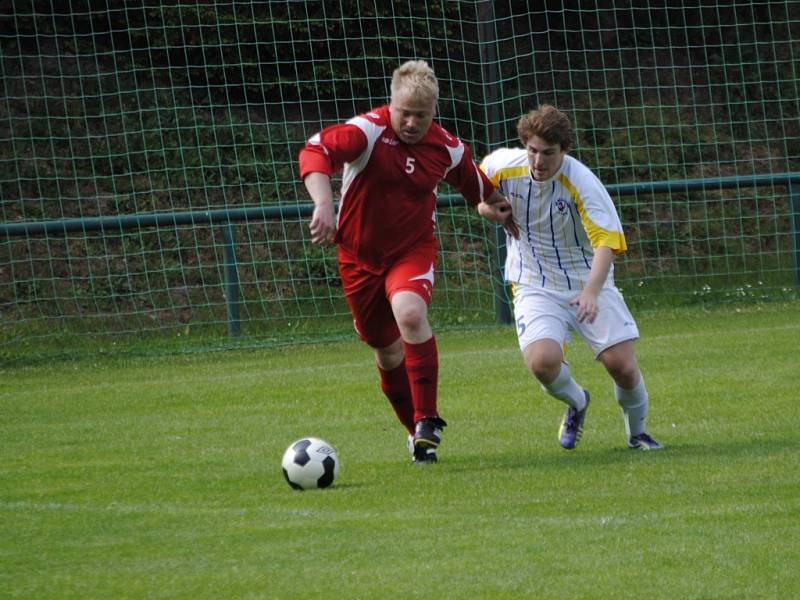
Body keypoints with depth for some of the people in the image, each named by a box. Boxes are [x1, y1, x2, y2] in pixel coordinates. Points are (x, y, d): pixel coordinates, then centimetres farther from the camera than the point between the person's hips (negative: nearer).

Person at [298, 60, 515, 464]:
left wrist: (493, 206, 28)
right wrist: (324, 204, -50)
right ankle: (416, 430, 35)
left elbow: (473, 181, 15)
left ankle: (427, 422, -22)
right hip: (360, 254, 0)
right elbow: (316, 151, -37)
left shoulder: (447, 148, -7)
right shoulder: (369, 131, -21)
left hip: (413, 249, 0)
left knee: (410, 314, -31)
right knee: (385, 348, 12)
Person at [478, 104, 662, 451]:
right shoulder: (503, 165, -9)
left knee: (622, 365, -10)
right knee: (543, 361, -25)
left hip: (587, 282, -1)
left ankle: (637, 432, 23)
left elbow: (608, 240, -29)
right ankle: (575, 403, 11)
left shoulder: (583, 183, -21)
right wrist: (485, 205, -6)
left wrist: (591, 292, -44)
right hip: (535, 287, 1)